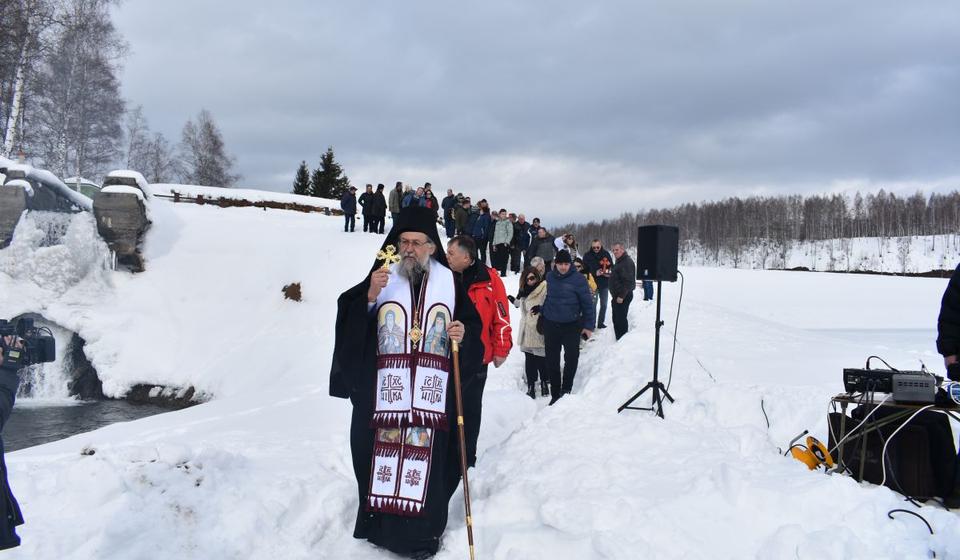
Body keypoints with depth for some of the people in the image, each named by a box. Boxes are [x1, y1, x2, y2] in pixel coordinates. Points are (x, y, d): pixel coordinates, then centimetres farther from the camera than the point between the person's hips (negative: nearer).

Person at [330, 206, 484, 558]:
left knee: (428, 458, 1)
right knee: (382, 454, 4)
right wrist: (369, 296, -17)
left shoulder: (449, 282, 7)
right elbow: (350, 324, -2)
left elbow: (473, 326, 12)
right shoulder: (381, 277, 3)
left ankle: (423, 532, 15)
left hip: (432, 397, 0)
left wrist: (463, 335, -9)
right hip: (382, 393, 0)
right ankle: (382, 524, 20)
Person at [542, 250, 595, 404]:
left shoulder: (578, 279, -10)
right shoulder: (549, 277, 1)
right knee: (552, 361, 8)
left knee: (571, 357, -7)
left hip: (571, 326, -3)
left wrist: (589, 325, -8)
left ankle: (566, 389, 13)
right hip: (551, 325, 3)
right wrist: (542, 313, 15)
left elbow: (588, 303, -7)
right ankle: (555, 394, 19)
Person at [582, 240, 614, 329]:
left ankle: (601, 323, 23)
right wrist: (595, 273, -21)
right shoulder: (587, 256, -6)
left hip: (604, 284, 3)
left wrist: (609, 273, -15)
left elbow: (612, 267, 5)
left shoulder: (606, 254, 0)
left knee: (603, 305, 11)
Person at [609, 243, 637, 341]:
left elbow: (627, 281, -24)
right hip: (617, 295, 11)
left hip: (623, 296, -11)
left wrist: (621, 296, -25)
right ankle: (619, 340, 24)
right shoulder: (619, 261, 16)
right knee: (616, 319, 16)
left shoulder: (627, 262, -18)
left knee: (621, 319, -9)